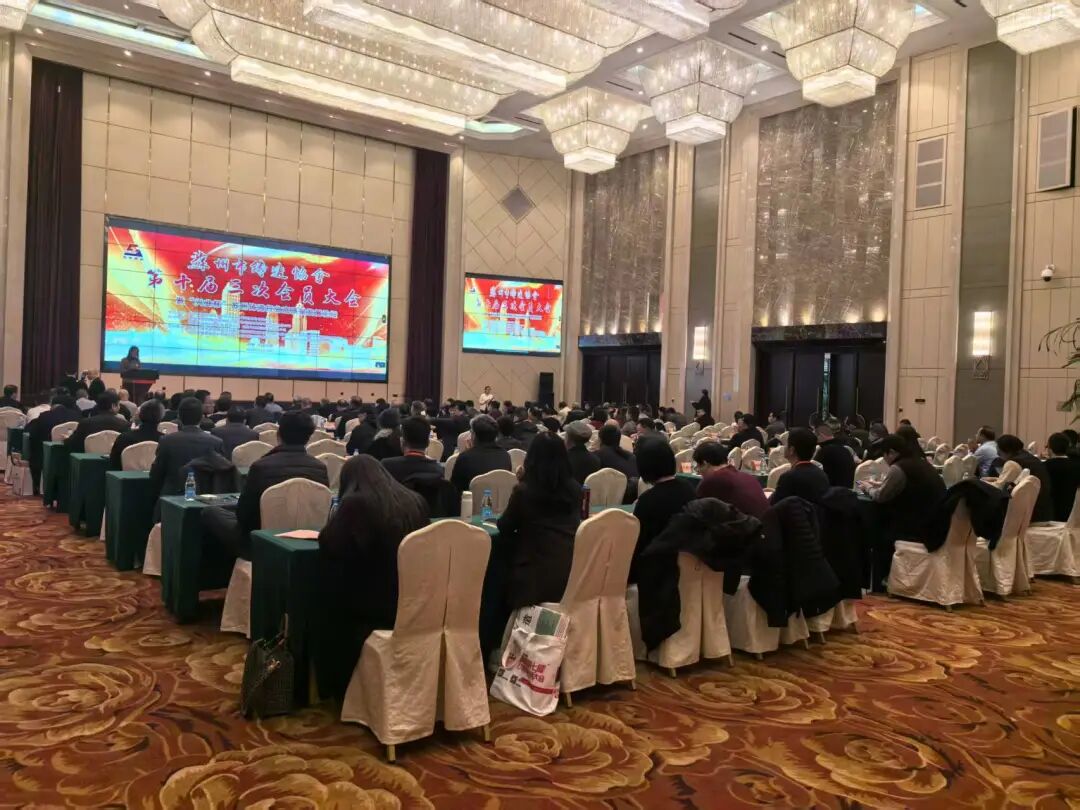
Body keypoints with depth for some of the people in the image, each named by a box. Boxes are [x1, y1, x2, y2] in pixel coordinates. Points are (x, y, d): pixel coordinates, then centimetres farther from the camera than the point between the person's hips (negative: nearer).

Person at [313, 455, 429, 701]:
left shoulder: (355, 503, -15)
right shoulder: (416, 501, 3)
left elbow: (329, 544, -12)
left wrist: (337, 521, 9)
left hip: (373, 605, -6)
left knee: (327, 601, 24)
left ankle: (339, 686, 33)